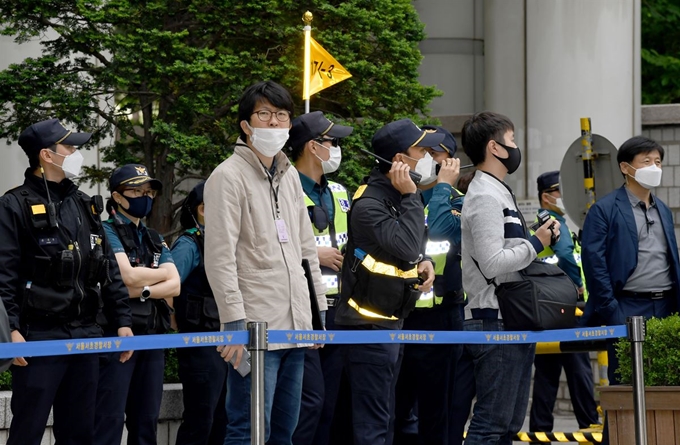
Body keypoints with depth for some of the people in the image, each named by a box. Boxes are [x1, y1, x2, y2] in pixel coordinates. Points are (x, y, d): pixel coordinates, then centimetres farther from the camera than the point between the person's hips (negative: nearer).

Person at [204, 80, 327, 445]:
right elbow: (220, 257, -13)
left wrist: (319, 310, 18)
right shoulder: (229, 177, -7)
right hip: (254, 330, -8)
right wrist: (235, 323, -19)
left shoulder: (289, 176, 17)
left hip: (294, 328, 8)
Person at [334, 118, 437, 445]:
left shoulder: (398, 197, 11)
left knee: (383, 417, 16)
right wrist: (410, 197, -21)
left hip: (389, 321, 10)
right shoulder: (369, 204, -19)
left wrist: (424, 261, 3)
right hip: (368, 324, -10)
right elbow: (406, 248, -29)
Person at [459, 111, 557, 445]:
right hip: (496, 322, -11)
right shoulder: (485, 197, -13)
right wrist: (535, 244, -12)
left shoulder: (499, 193, 20)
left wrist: (538, 241, 12)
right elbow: (492, 264, -21)